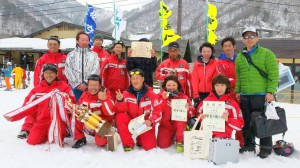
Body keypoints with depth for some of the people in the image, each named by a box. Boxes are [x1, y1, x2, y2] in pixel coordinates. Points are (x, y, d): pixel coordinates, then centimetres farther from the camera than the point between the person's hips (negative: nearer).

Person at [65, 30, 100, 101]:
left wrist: (86, 83, -9)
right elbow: (68, 71, 2)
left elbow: (96, 71, 0)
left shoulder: (94, 55, 10)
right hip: (75, 86, 0)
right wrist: (77, 84, -7)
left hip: (90, 86, 0)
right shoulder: (71, 55, 10)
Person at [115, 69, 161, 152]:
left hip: (146, 124, -1)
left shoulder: (151, 95, -8)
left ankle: (140, 140, 23)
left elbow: (158, 112, -8)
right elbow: (121, 111, -12)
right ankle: (128, 144, -10)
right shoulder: (126, 94, -5)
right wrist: (120, 101, -32)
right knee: (120, 116, -27)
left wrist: (151, 121, -26)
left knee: (149, 146, -17)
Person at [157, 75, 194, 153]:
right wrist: (163, 99, -24)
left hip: (178, 123, 0)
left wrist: (187, 109, -28)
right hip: (165, 124, 1)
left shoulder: (184, 97, -6)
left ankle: (180, 142, -15)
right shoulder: (161, 95, -4)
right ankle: (172, 136, 17)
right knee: (162, 145, -17)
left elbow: (191, 114, -6)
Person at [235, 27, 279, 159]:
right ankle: (249, 144, 27)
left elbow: (274, 74, -6)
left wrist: (270, 91, -13)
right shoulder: (239, 57, 13)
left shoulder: (266, 53, 0)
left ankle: (266, 148, 15)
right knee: (247, 122, 13)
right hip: (244, 96, 5)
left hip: (261, 95, -4)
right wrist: (237, 91, 8)